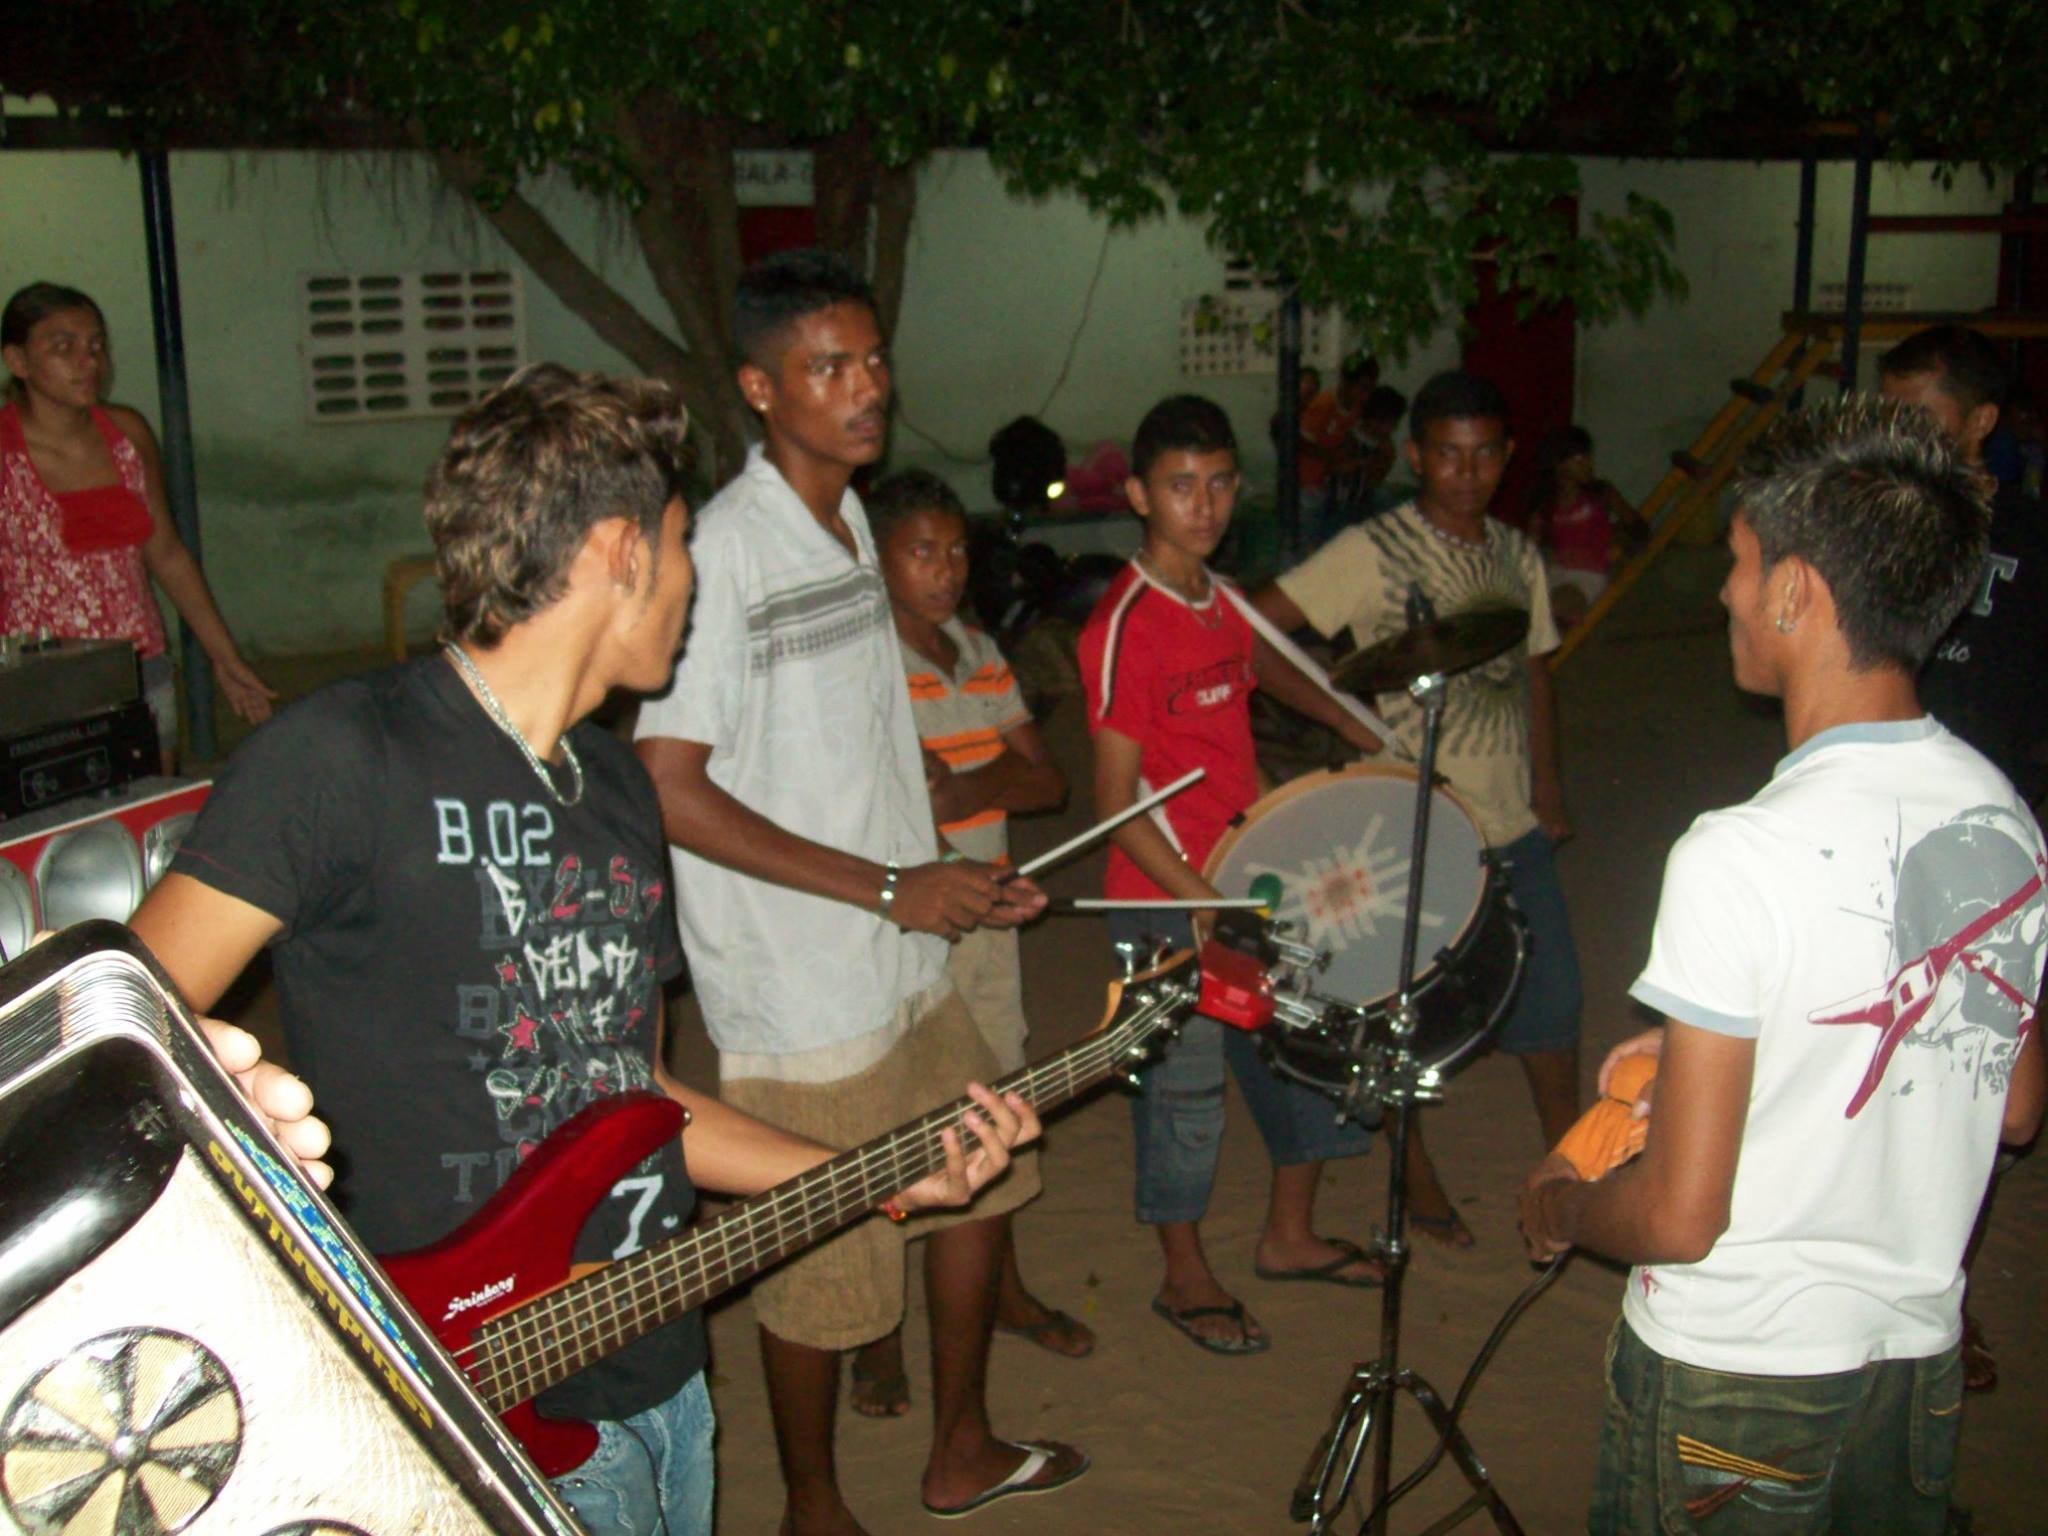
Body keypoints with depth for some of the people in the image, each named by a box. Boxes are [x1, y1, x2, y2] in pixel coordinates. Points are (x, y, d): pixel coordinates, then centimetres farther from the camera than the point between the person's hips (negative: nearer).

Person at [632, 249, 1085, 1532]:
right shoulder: (723, 554, -20)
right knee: (825, 1275, 7)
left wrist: (958, 880, 9)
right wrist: (887, 888, -22)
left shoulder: (851, 522, 8)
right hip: (800, 993, -9)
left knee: (983, 1177, 21)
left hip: (908, 960, 9)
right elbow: (669, 790, -24)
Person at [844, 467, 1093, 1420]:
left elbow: (1046, 778, 4)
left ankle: (1004, 1292, 38)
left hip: (983, 911, 7)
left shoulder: (979, 652, 9)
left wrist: (962, 786, -14)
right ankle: (879, 1339, 18)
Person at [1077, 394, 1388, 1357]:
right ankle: (1185, 1279, 27)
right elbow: (1116, 805, -20)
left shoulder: (1224, 600, 5)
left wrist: (1353, 726, 23)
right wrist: (1204, 906, -25)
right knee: (1184, 1087, 6)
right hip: (1166, 901, -8)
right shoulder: (1125, 627, -19)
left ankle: (1289, 1236, 37)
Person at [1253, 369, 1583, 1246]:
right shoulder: (1373, 552, -12)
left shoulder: (1517, 556, 8)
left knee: (1552, 999, 12)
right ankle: (1416, 1181, 28)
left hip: (1512, 822, 5)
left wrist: (1546, 787, 13)